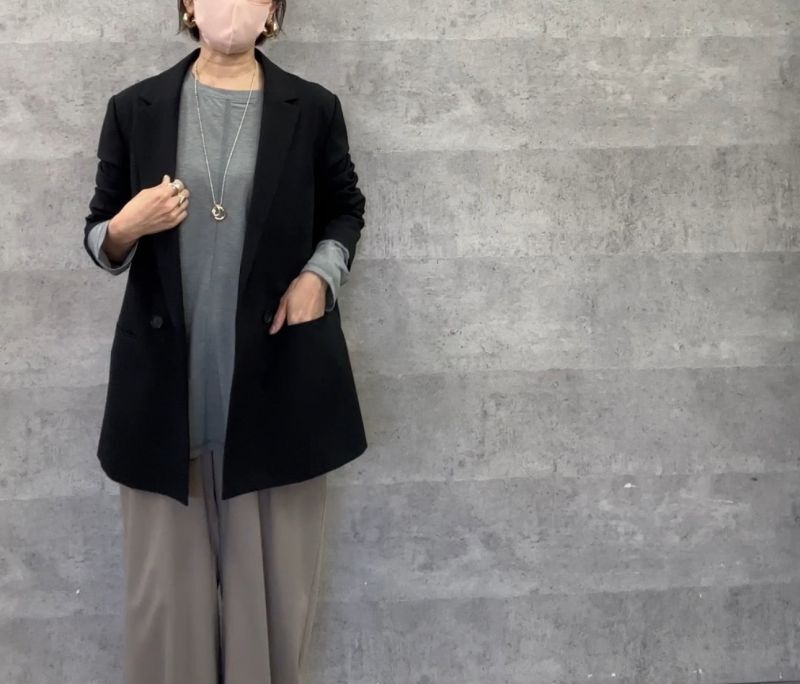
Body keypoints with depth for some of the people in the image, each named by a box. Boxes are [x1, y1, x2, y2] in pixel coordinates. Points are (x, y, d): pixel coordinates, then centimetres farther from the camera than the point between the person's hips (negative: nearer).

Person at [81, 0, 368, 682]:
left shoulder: (312, 108, 4)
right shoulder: (135, 108, 5)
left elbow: (345, 211, 15)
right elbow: (98, 238, 10)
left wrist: (319, 274, -4)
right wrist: (125, 229, -13)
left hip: (278, 377, 0)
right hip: (166, 379, 1)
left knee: (276, 575, 9)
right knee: (167, 574, 8)